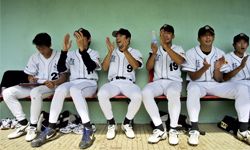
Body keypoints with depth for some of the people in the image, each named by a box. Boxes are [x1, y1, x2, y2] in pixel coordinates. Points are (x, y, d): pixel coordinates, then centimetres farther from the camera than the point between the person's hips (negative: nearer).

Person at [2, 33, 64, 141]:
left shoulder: (59, 56, -3)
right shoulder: (34, 57, 10)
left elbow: (64, 77, -7)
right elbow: (29, 75, 12)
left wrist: (54, 82, -26)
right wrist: (31, 79, -13)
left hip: (51, 86, -5)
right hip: (35, 86, 6)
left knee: (35, 92, -39)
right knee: (7, 93, -12)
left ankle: (33, 126, -21)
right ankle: (23, 123, -5)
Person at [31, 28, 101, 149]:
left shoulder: (94, 53, 8)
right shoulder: (71, 54, 18)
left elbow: (91, 67, -15)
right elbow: (61, 69, 3)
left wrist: (82, 49, -26)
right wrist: (64, 50, -8)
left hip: (89, 84, -3)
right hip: (73, 83, 3)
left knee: (74, 89, -38)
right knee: (60, 89, -31)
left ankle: (88, 129, -35)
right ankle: (50, 129, -24)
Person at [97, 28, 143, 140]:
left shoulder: (135, 52, 14)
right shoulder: (112, 52, 20)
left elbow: (135, 66, -6)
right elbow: (104, 68, 7)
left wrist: (125, 51, -13)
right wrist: (110, 51, -3)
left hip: (128, 83, -1)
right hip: (113, 82, 1)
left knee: (137, 96, -35)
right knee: (101, 94, -33)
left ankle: (126, 123, -7)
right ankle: (111, 124, -9)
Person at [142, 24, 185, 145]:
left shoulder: (178, 49, 11)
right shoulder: (156, 49, 17)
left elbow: (180, 61, -13)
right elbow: (148, 68, 6)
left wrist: (165, 45, -19)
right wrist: (154, 53, -12)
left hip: (174, 81, -2)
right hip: (158, 82, 2)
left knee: (173, 93, -39)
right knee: (146, 93, -32)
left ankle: (173, 129, -22)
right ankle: (159, 128, -22)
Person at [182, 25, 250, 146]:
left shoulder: (220, 53, 3)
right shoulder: (191, 53, -6)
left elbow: (219, 80, 0)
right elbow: (193, 77, -9)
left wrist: (217, 69, -21)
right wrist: (204, 68, -28)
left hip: (215, 85, 4)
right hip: (198, 84, -3)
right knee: (193, 89, -40)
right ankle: (194, 129, -28)